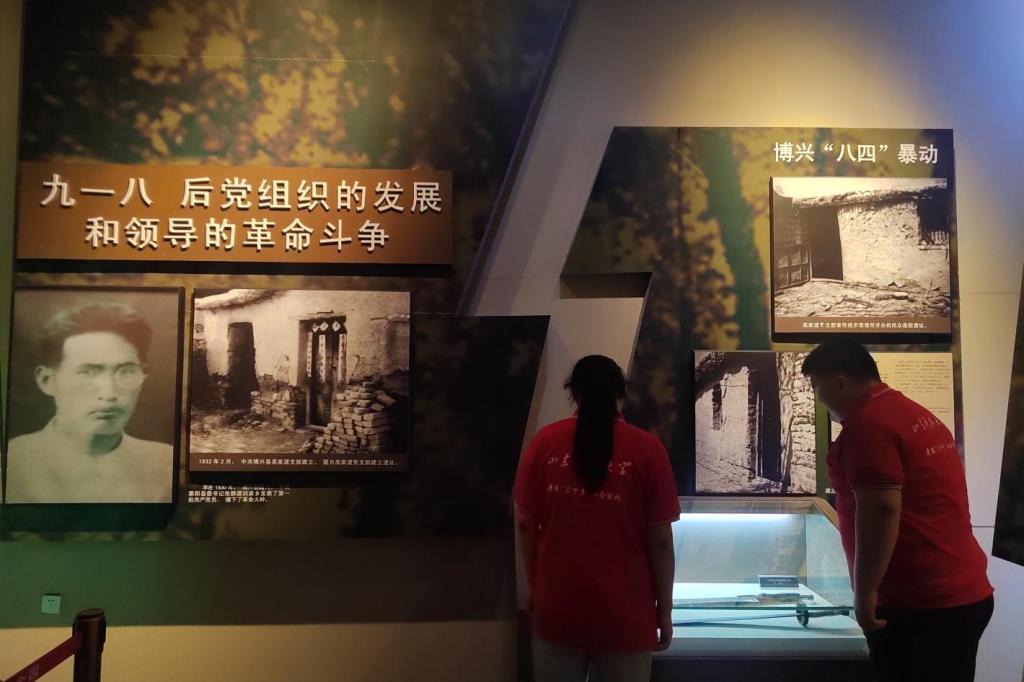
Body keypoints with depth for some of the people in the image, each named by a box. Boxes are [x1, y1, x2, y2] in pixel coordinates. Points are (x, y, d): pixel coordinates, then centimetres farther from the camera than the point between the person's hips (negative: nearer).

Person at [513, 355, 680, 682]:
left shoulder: (544, 441, -5)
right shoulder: (647, 448, -10)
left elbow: (525, 525, 0)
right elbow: (661, 541, -8)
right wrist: (664, 609, 4)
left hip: (556, 605, 2)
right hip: (623, 614, -1)